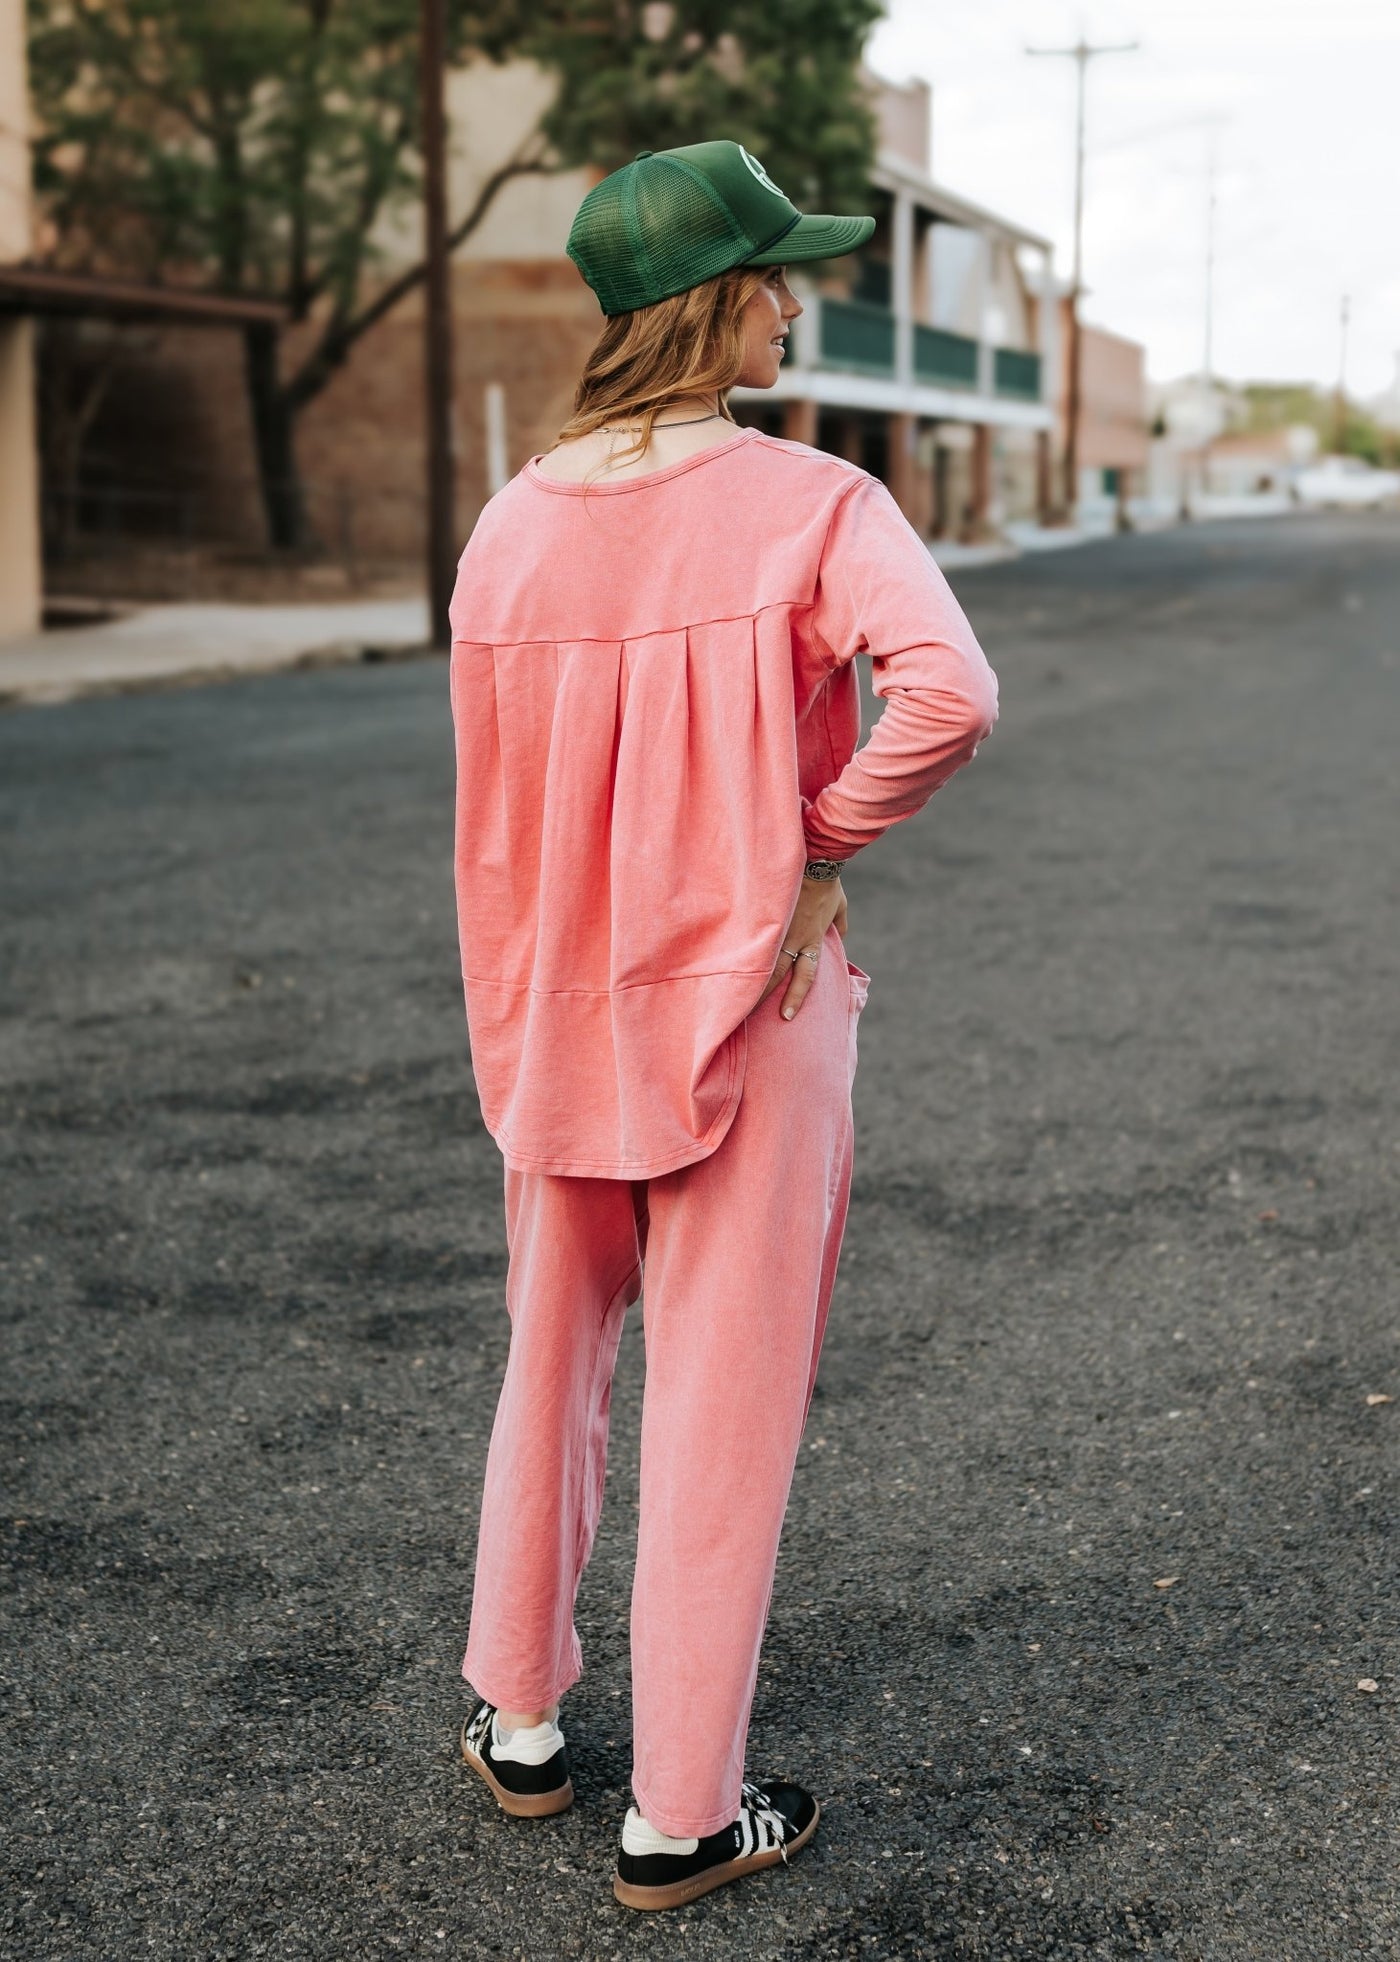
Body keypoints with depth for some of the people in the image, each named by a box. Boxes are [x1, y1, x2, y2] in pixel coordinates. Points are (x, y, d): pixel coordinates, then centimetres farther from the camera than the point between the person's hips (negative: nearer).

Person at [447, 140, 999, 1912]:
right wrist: (823, 850, -15)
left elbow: (489, 836, 5)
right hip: (744, 1018, -5)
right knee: (719, 1414, 7)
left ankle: (519, 1722, 37)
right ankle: (678, 1818, 19)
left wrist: (511, 1053, 14)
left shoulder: (511, 525, 1)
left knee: (551, 1370, 22)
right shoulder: (809, 505, -13)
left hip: (559, 1028, 5)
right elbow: (949, 691, -32)